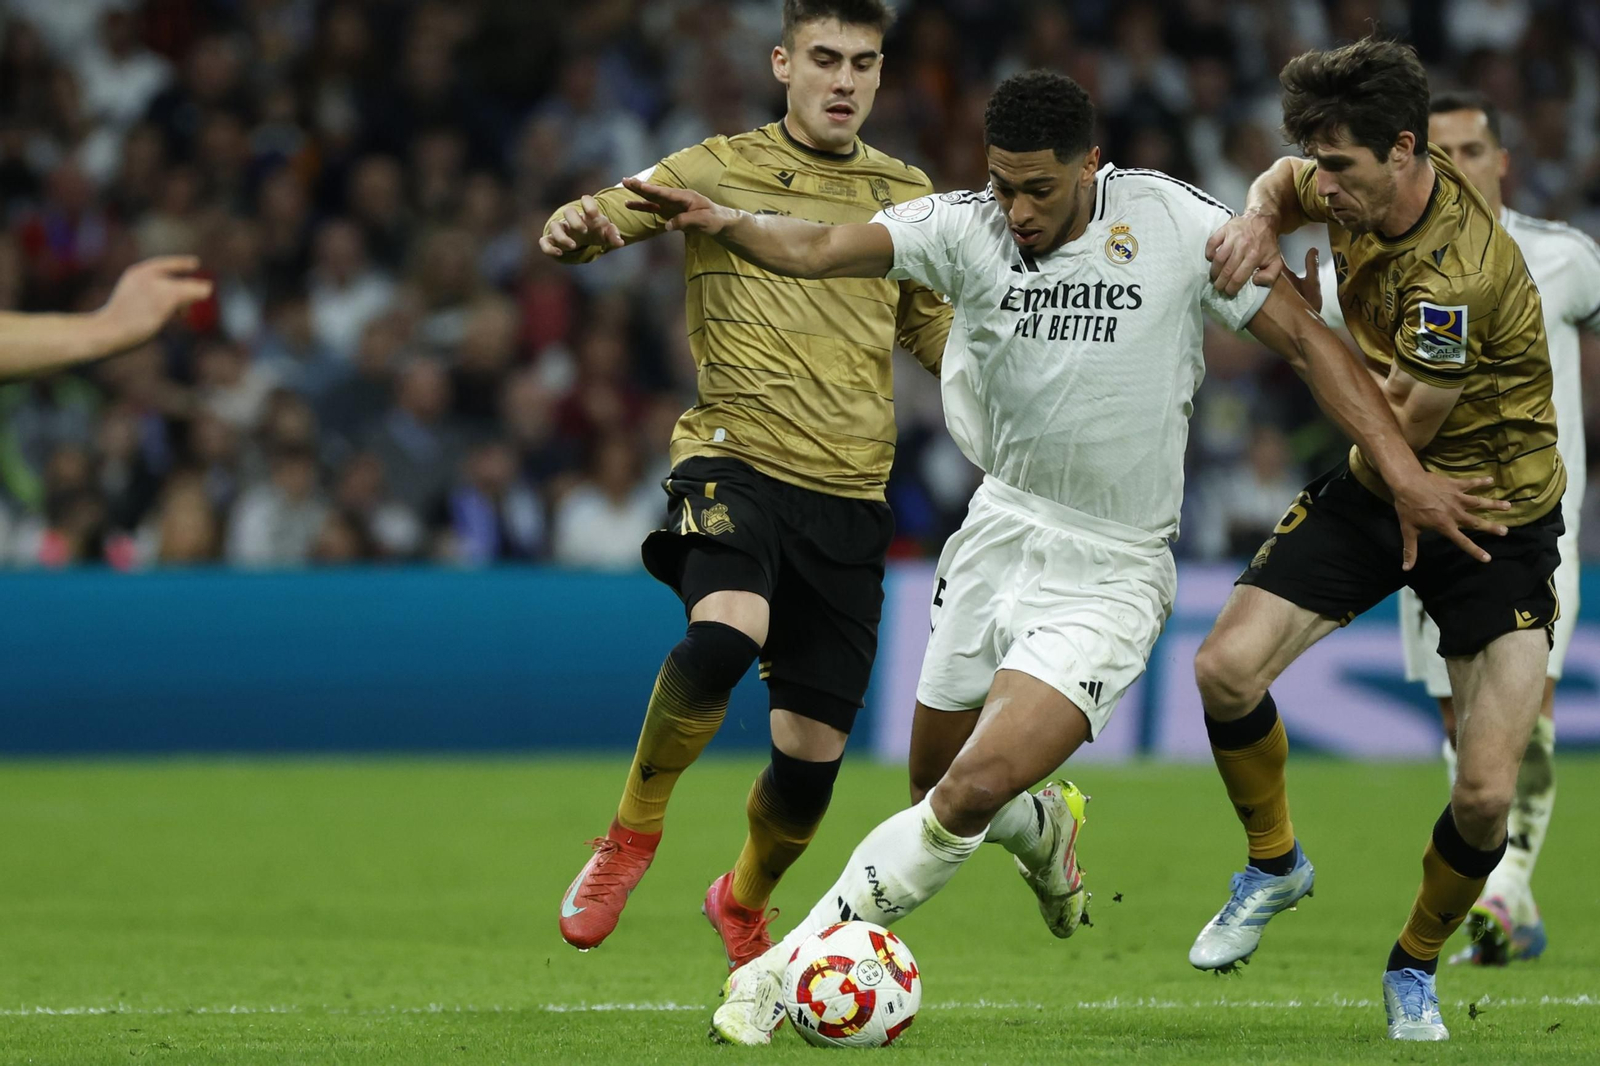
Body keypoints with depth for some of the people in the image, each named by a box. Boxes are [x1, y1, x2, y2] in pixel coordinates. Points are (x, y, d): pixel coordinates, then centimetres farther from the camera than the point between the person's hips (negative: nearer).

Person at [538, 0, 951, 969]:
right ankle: (634, 831, -9)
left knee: (813, 756, 3)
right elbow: (602, 218, -7)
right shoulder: (723, 170, 3)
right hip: (738, 461, -4)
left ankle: (745, 903, 36)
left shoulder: (906, 197, 14)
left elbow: (937, 332, 24)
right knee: (724, 635, -35)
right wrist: (574, 228, -31)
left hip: (851, 492, 4)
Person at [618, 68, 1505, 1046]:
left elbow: (1307, 339, -4)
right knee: (936, 785, 15)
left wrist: (1403, 470, -11)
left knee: (972, 795, -18)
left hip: (1110, 574, -4)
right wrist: (725, 224, -42)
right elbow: (817, 250, -21)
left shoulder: (1175, 223, -11)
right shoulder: (965, 229, -8)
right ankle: (1046, 828, 50)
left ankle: (788, 969, -7)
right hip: (1001, 532, 4)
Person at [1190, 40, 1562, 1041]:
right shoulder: (1367, 190, -9)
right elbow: (1287, 181, 18)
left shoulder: (1456, 279, -33)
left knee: (1486, 796, -13)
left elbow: (1388, 451, -24)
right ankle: (1275, 864, 16)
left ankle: (1416, 966, 16)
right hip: (1376, 494, 7)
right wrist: (1259, 220, -7)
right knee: (1225, 668, -11)